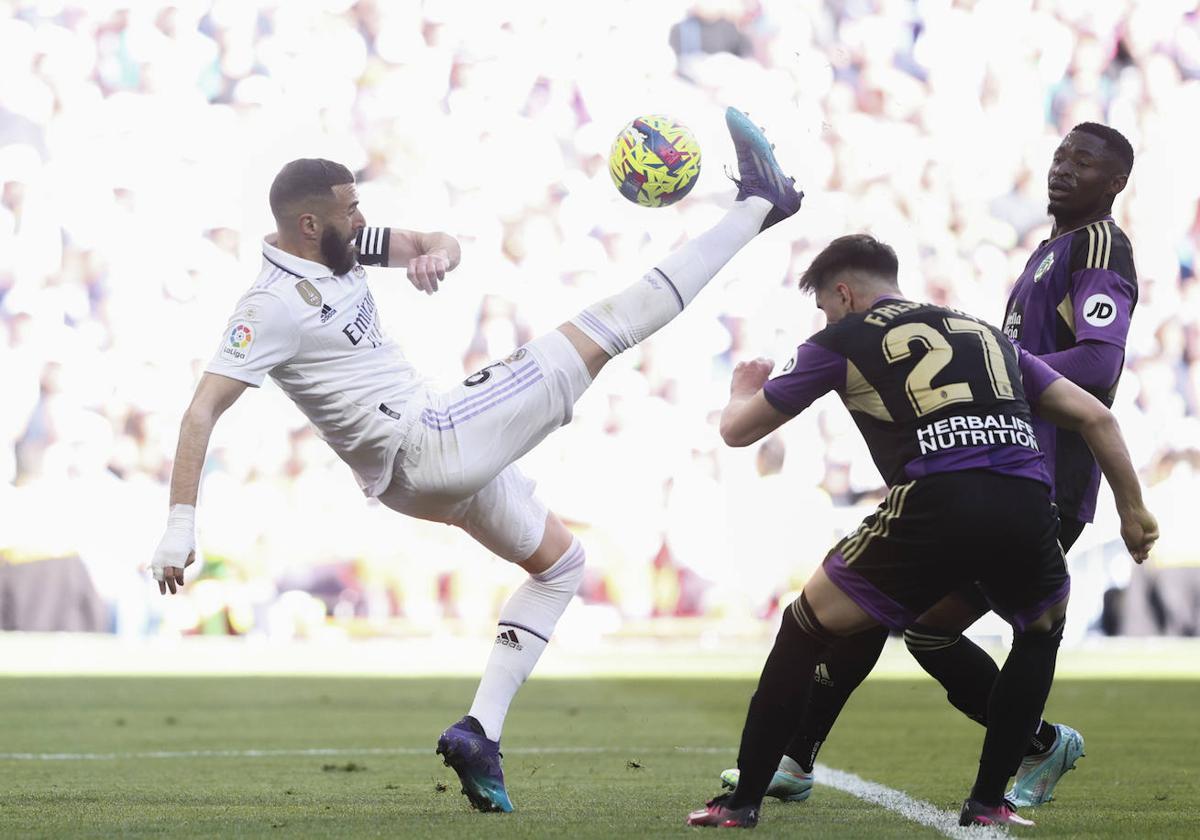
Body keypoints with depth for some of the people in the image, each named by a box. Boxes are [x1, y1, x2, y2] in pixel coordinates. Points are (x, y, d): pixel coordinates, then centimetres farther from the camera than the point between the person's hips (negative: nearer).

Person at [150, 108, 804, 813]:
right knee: (601, 333, -6)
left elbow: (437, 244, 9)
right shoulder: (274, 305, -18)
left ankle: (481, 731, 13)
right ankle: (757, 206, -3)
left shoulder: (341, 247, 7)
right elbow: (203, 412, -22)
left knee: (559, 560, 27)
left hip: (443, 452, 11)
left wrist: (435, 253, -18)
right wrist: (181, 526, -29)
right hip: (426, 446, -11)